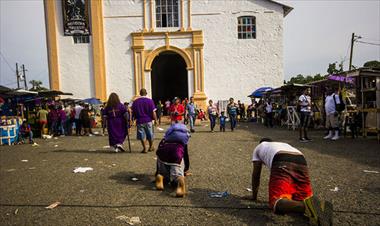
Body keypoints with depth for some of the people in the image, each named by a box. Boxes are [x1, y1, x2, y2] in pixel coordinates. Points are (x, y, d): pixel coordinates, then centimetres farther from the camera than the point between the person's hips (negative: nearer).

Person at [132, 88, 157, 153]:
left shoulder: (135, 102, 1)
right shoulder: (150, 101, -4)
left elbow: (133, 112, 5)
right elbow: (153, 112, -7)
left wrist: (135, 118, 18)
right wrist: (155, 119, 1)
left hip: (139, 121, 1)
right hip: (148, 120, 0)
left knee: (142, 135, 7)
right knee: (150, 134, 15)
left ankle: (144, 148, 6)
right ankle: (151, 147, 28)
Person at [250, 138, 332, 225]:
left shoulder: (259, 148, 36)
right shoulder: (284, 144, 47)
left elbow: (256, 175, 33)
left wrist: (254, 196, 42)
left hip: (281, 164, -5)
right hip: (301, 163, 5)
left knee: (276, 203, -9)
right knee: (305, 197, 20)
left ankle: (306, 206, -37)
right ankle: (319, 206, -14)